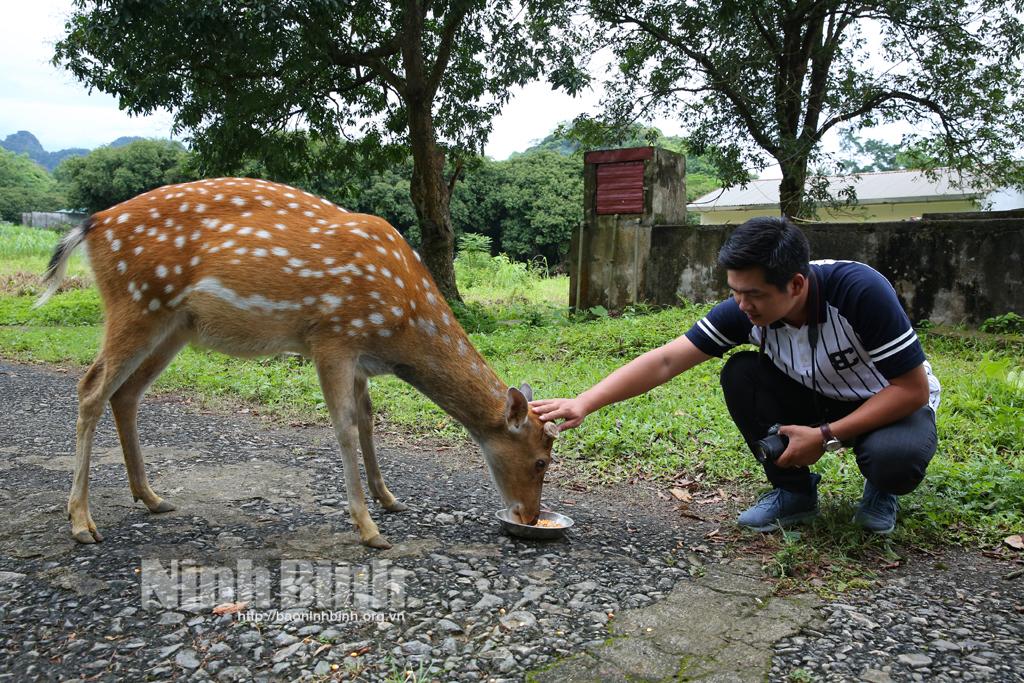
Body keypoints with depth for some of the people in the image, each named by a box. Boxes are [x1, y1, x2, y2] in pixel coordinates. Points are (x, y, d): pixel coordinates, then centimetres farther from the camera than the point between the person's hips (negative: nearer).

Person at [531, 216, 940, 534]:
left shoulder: (860, 291, -33)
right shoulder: (744, 310, -23)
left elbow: (913, 389, -26)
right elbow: (665, 361, -28)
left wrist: (826, 437, -30)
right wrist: (583, 404, -38)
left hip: (892, 404, -3)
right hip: (818, 399, 3)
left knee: (895, 458, -37)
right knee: (740, 374, -24)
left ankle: (881, 491, 4)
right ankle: (794, 492, -4)